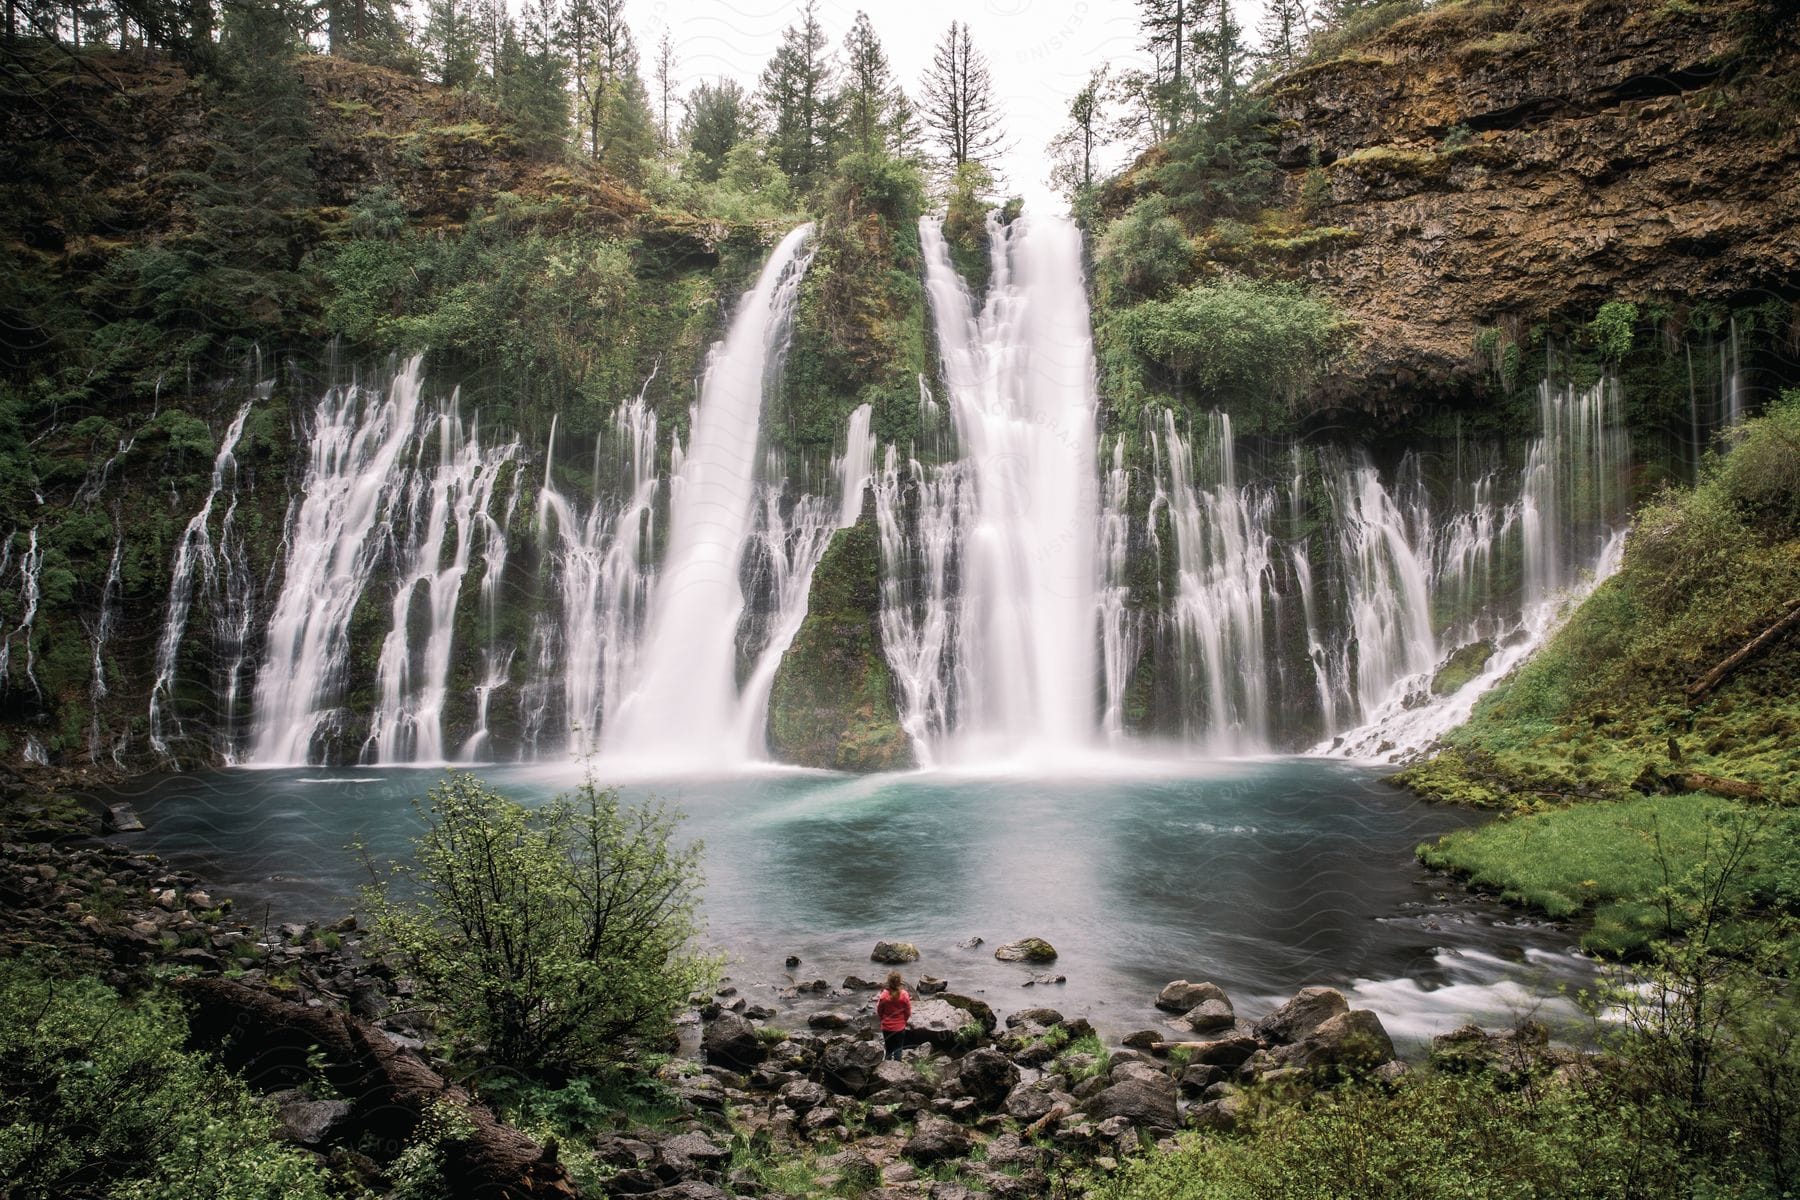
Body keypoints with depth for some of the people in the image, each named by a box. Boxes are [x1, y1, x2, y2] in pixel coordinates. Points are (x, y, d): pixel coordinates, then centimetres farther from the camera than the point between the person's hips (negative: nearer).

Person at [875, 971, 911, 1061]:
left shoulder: (884, 995, -18)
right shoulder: (904, 995, -17)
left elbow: (879, 1012, -5)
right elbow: (908, 1013, -6)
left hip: (887, 1027, 0)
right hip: (900, 1028, 0)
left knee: (888, 1051, 17)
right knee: (898, 1051, 14)